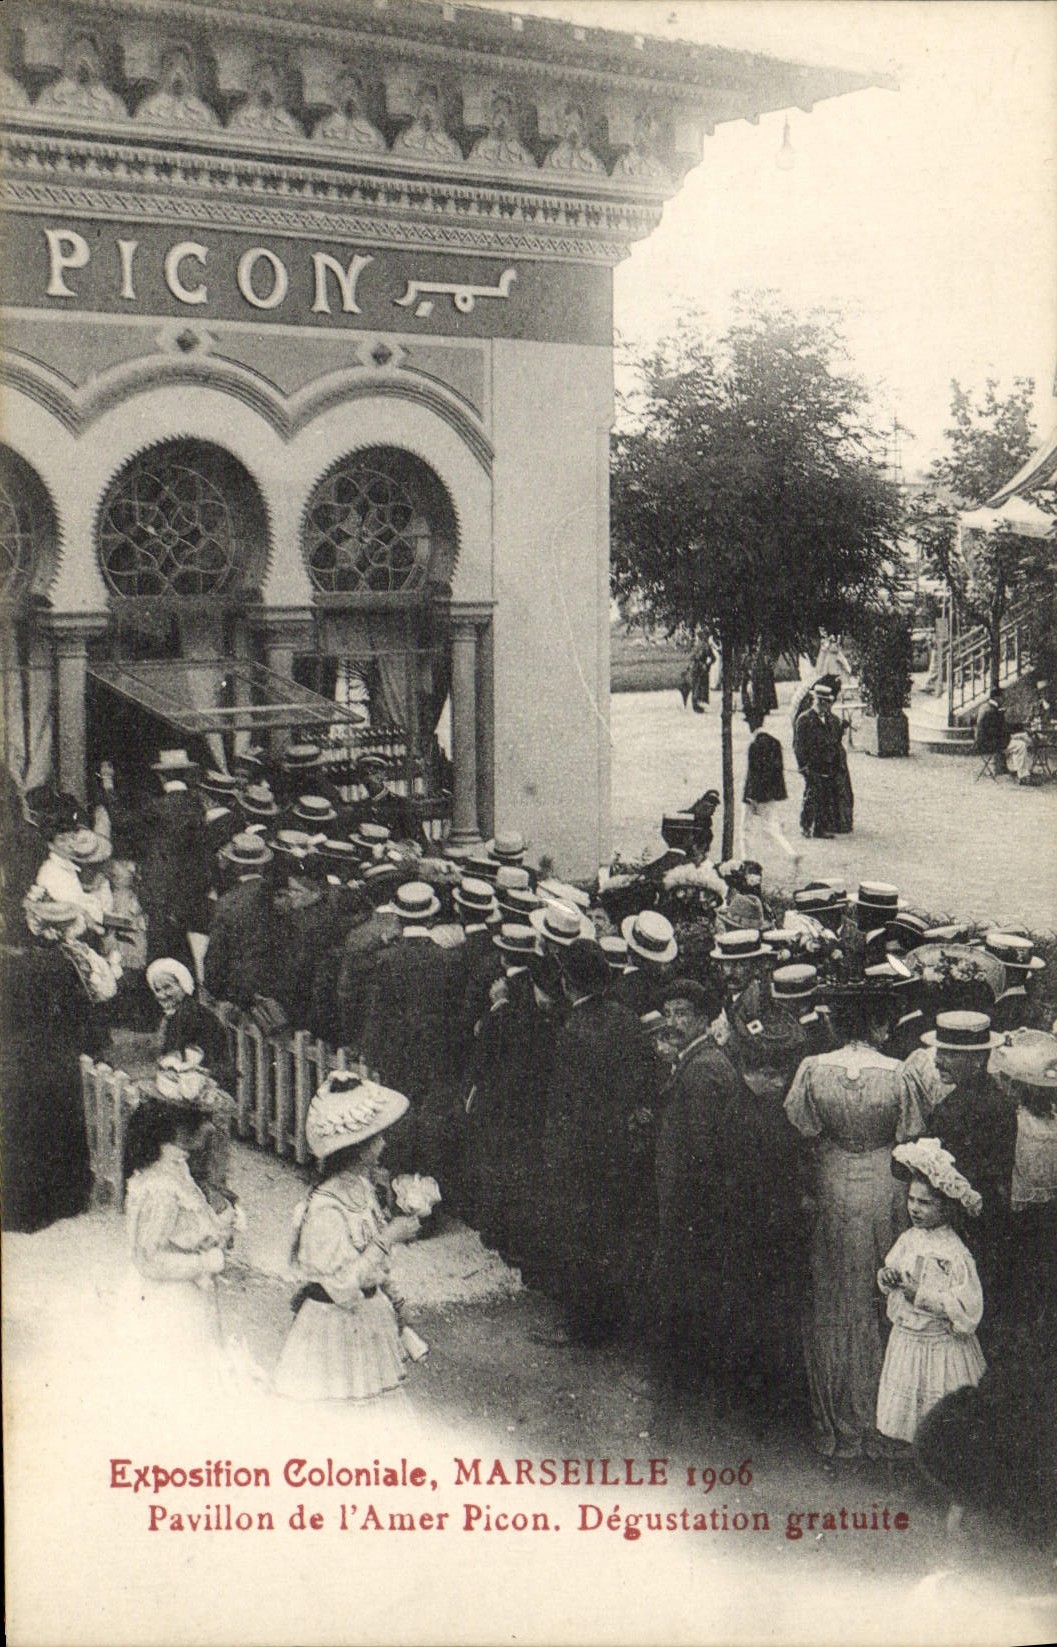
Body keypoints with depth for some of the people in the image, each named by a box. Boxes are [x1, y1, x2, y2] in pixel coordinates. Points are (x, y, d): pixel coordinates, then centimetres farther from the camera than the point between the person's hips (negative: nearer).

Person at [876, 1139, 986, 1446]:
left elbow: (967, 1311, -22)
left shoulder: (955, 1255, -20)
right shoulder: (908, 1239, 1)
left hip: (940, 1349, -6)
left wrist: (920, 1294, -25)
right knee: (902, 1408, 15)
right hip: (905, 1340, 6)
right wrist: (887, 1278, -9)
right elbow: (890, 1269, 14)